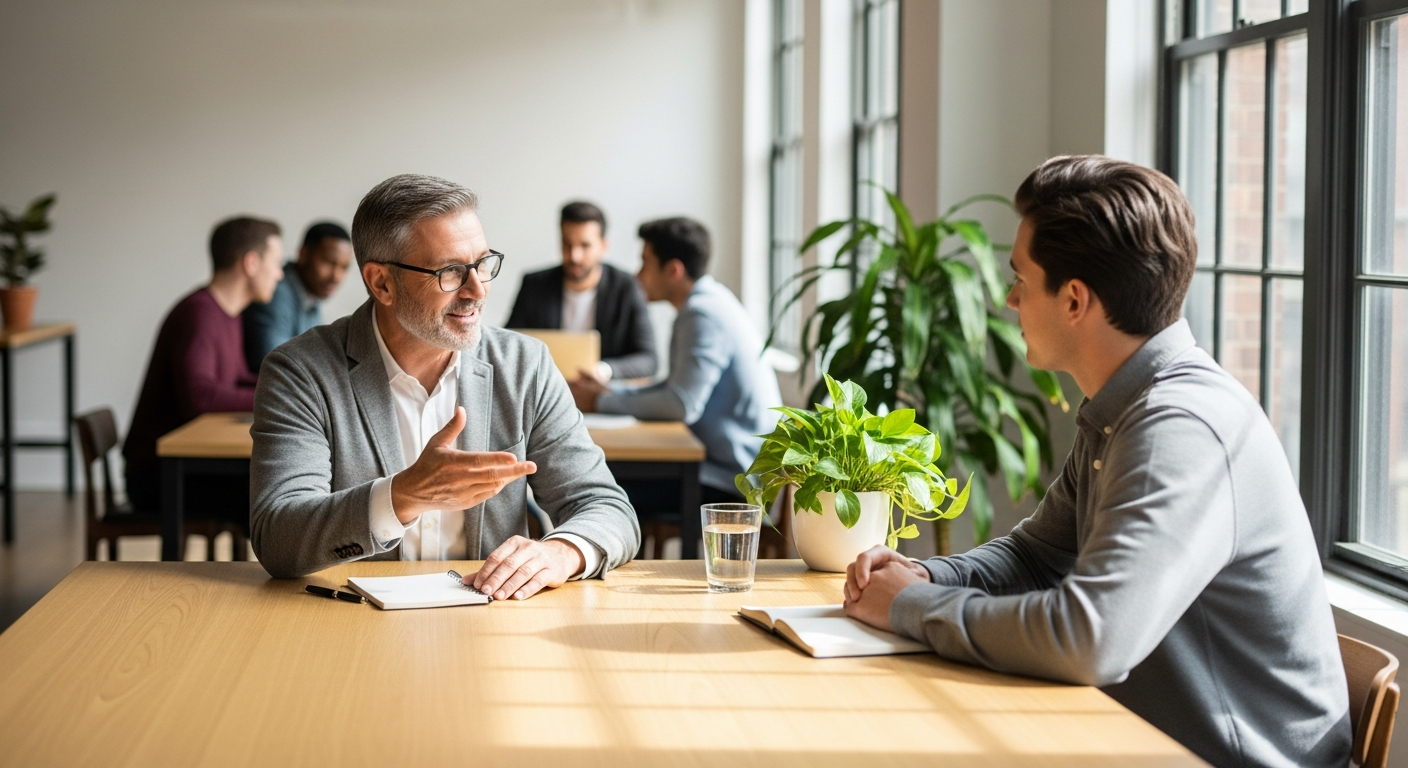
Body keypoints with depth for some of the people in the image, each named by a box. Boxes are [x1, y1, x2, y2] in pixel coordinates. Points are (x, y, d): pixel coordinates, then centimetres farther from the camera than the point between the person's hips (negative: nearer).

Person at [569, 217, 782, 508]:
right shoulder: (709, 301, 15)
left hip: (732, 480, -10)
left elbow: (682, 405, -22)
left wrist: (602, 402, -11)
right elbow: (678, 389, 19)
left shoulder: (703, 313, -17)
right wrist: (609, 390, 8)